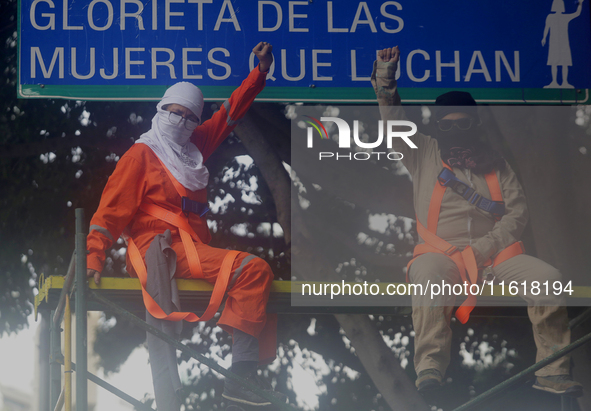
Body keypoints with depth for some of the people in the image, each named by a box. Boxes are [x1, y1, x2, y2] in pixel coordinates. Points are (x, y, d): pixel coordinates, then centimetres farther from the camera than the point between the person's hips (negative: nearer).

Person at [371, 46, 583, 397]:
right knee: (428, 276, -39)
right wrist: (386, 75, -8)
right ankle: (430, 369, -40)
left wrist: (484, 248, -10)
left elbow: (518, 211, 5)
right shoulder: (423, 154, 16)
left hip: (494, 251, 2)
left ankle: (552, 372, -19)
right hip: (440, 251, -2)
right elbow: (394, 121, 7)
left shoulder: (495, 163, 15)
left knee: (547, 277, -25)